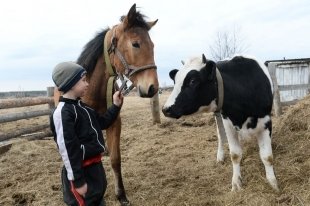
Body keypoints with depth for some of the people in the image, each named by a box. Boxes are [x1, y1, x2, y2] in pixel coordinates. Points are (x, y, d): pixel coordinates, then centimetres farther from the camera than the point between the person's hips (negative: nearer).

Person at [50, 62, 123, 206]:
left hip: (95, 165, 9)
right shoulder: (63, 112, -21)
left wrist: (116, 105, 6)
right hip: (81, 170, -9)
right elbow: (67, 150, -23)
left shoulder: (81, 107, 8)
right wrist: (77, 181, -21)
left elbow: (102, 123, 18)